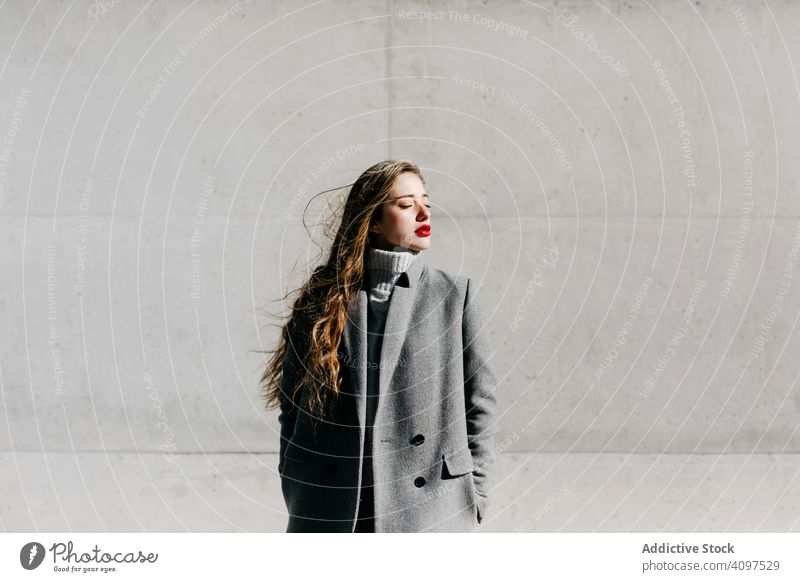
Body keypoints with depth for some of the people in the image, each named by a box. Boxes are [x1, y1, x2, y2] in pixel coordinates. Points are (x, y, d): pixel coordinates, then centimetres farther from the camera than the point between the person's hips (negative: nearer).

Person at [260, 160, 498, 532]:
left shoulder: (456, 296, 1)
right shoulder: (321, 302, 2)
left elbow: (479, 401, 4)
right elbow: (292, 408, 7)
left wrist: (474, 500, 2)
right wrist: (300, 509, 5)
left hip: (430, 514, 0)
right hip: (332, 515, 1)